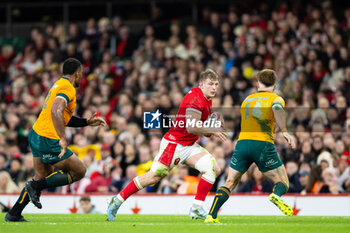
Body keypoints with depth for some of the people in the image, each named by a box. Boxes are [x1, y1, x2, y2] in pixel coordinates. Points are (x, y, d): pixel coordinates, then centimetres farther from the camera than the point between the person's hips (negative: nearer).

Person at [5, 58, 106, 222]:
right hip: (47, 141, -10)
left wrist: (87, 122, 22)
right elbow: (56, 111, -31)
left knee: (42, 176, 21)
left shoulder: (59, 85, 18)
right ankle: (36, 186, -4)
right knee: (79, 172, 1)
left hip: (35, 135, 10)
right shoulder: (68, 88, -14)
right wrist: (63, 139, -32)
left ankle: (14, 214, 20)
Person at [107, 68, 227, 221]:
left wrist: (215, 127, 0)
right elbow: (191, 127, -26)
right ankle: (118, 200, 7)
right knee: (153, 177, -8)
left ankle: (196, 209, -6)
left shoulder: (207, 100, 11)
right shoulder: (195, 98, -19)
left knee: (213, 169, -8)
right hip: (174, 144, -9)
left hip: (189, 146, 9)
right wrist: (212, 130, -17)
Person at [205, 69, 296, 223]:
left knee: (230, 183, 15)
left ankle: (211, 215, 0)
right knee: (283, 182, 5)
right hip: (263, 144, -4)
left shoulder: (247, 100, 24)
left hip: (242, 142, 4)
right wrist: (284, 131, -21)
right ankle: (276, 195, -30)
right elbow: (277, 109, -15)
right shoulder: (275, 98, 8)